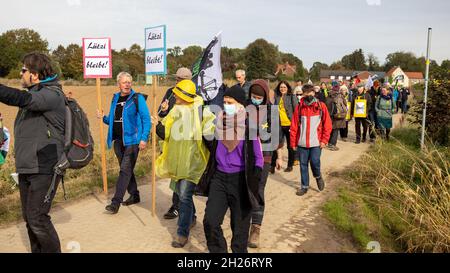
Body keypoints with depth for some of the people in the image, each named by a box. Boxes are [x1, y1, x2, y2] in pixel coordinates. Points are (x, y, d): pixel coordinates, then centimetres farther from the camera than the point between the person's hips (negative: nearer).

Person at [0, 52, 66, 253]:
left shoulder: (52, 94, -14)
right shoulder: (34, 93, 15)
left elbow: (22, 99, -29)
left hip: (44, 169, -9)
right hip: (27, 168, 9)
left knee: (37, 219, -7)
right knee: (29, 218, 14)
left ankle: (53, 250, 10)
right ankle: (37, 250, 28)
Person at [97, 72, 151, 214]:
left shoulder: (138, 98, -6)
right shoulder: (115, 98, 12)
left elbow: (146, 119, -9)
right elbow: (113, 120, 18)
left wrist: (144, 138, -17)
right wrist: (103, 118, -2)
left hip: (131, 140, -7)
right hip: (118, 140, 7)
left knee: (125, 170, -8)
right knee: (127, 169, 16)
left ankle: (116, 202, -4)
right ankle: (134, 195, 30)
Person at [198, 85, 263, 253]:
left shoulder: (249, 125, -10)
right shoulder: (220, 122, 3)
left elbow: (258, 158, -6)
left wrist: (254, 182, -12)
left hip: (240, 179, -4)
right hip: (219, 177, 4)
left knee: (240, 226, 8)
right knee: (210, 222, -2)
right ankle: (217, 251, 20)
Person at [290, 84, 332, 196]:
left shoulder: (321, 106, 0)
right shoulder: (299, 107, 3)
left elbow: (327, 124, 0)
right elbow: (294, 126, 4)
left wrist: (324, 140, -7)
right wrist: (293, 142, 1)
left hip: (316, 142, -2)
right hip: (302, 143, 2)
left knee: (315, 162, -6)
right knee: (303, 165, 8)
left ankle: (318, 176, 26)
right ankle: (304, 186, 22)